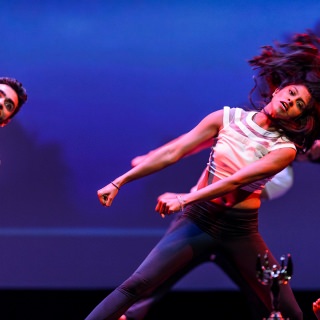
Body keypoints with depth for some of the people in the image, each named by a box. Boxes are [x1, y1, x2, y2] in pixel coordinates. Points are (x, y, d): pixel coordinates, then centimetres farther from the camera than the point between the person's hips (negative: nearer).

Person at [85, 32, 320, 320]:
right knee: (135, 286, -15)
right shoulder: (227, 118, 0)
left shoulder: (284, 149, -5)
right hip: (199, 221, 0)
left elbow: (236, 180, -17)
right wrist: (119, 182, -4)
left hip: (241, 234, 0)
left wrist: (184, 199, -27)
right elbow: (171, 153, -1)